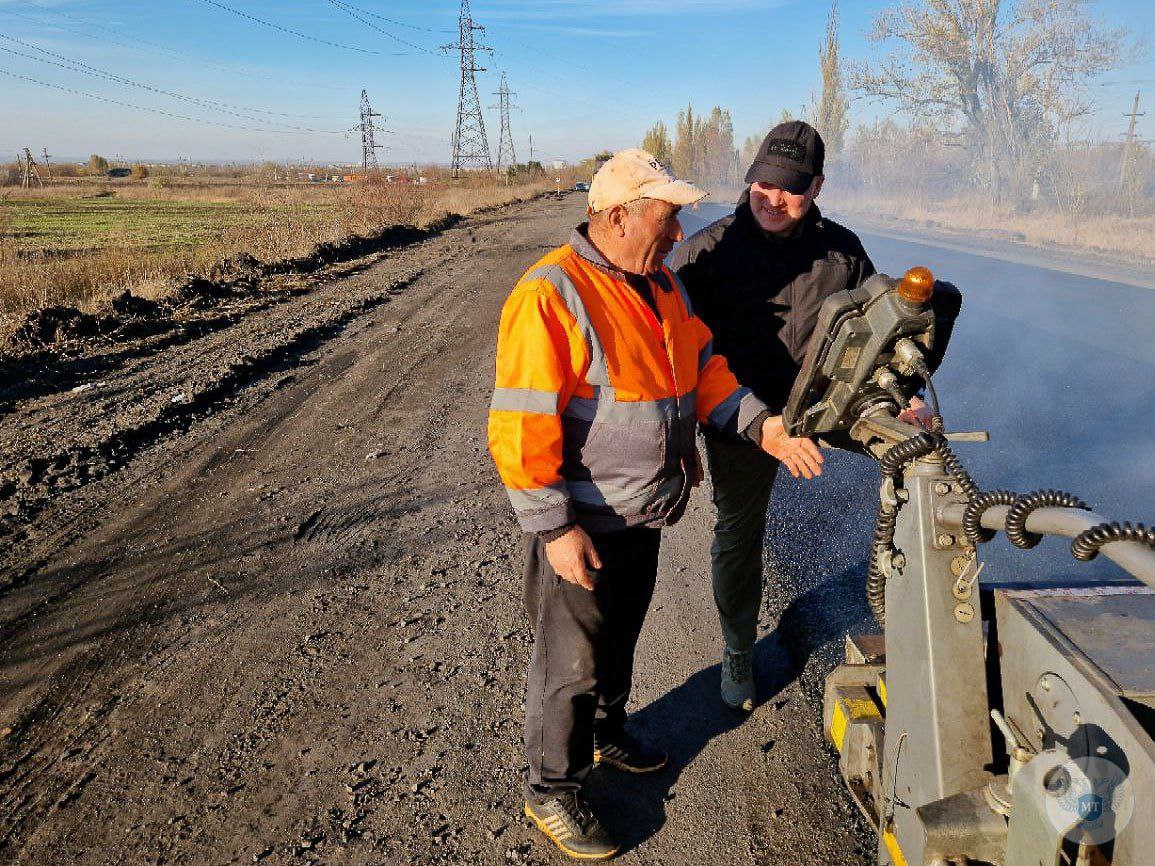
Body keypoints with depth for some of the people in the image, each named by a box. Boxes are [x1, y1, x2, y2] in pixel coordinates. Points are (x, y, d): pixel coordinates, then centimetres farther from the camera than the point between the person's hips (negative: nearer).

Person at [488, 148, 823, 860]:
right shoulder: (551, 296, -23)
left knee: (620, 638, 27)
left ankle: (606, 734, 52)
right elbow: (520, 426, -25)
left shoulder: (662, 284, 6)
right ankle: (552, 791, 31)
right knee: (572, 661, 8)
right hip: (581, 525, -8)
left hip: (644, 514, 8)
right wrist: (554, 526, -24)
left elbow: (705, 367, 10)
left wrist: (762, 425, -5)